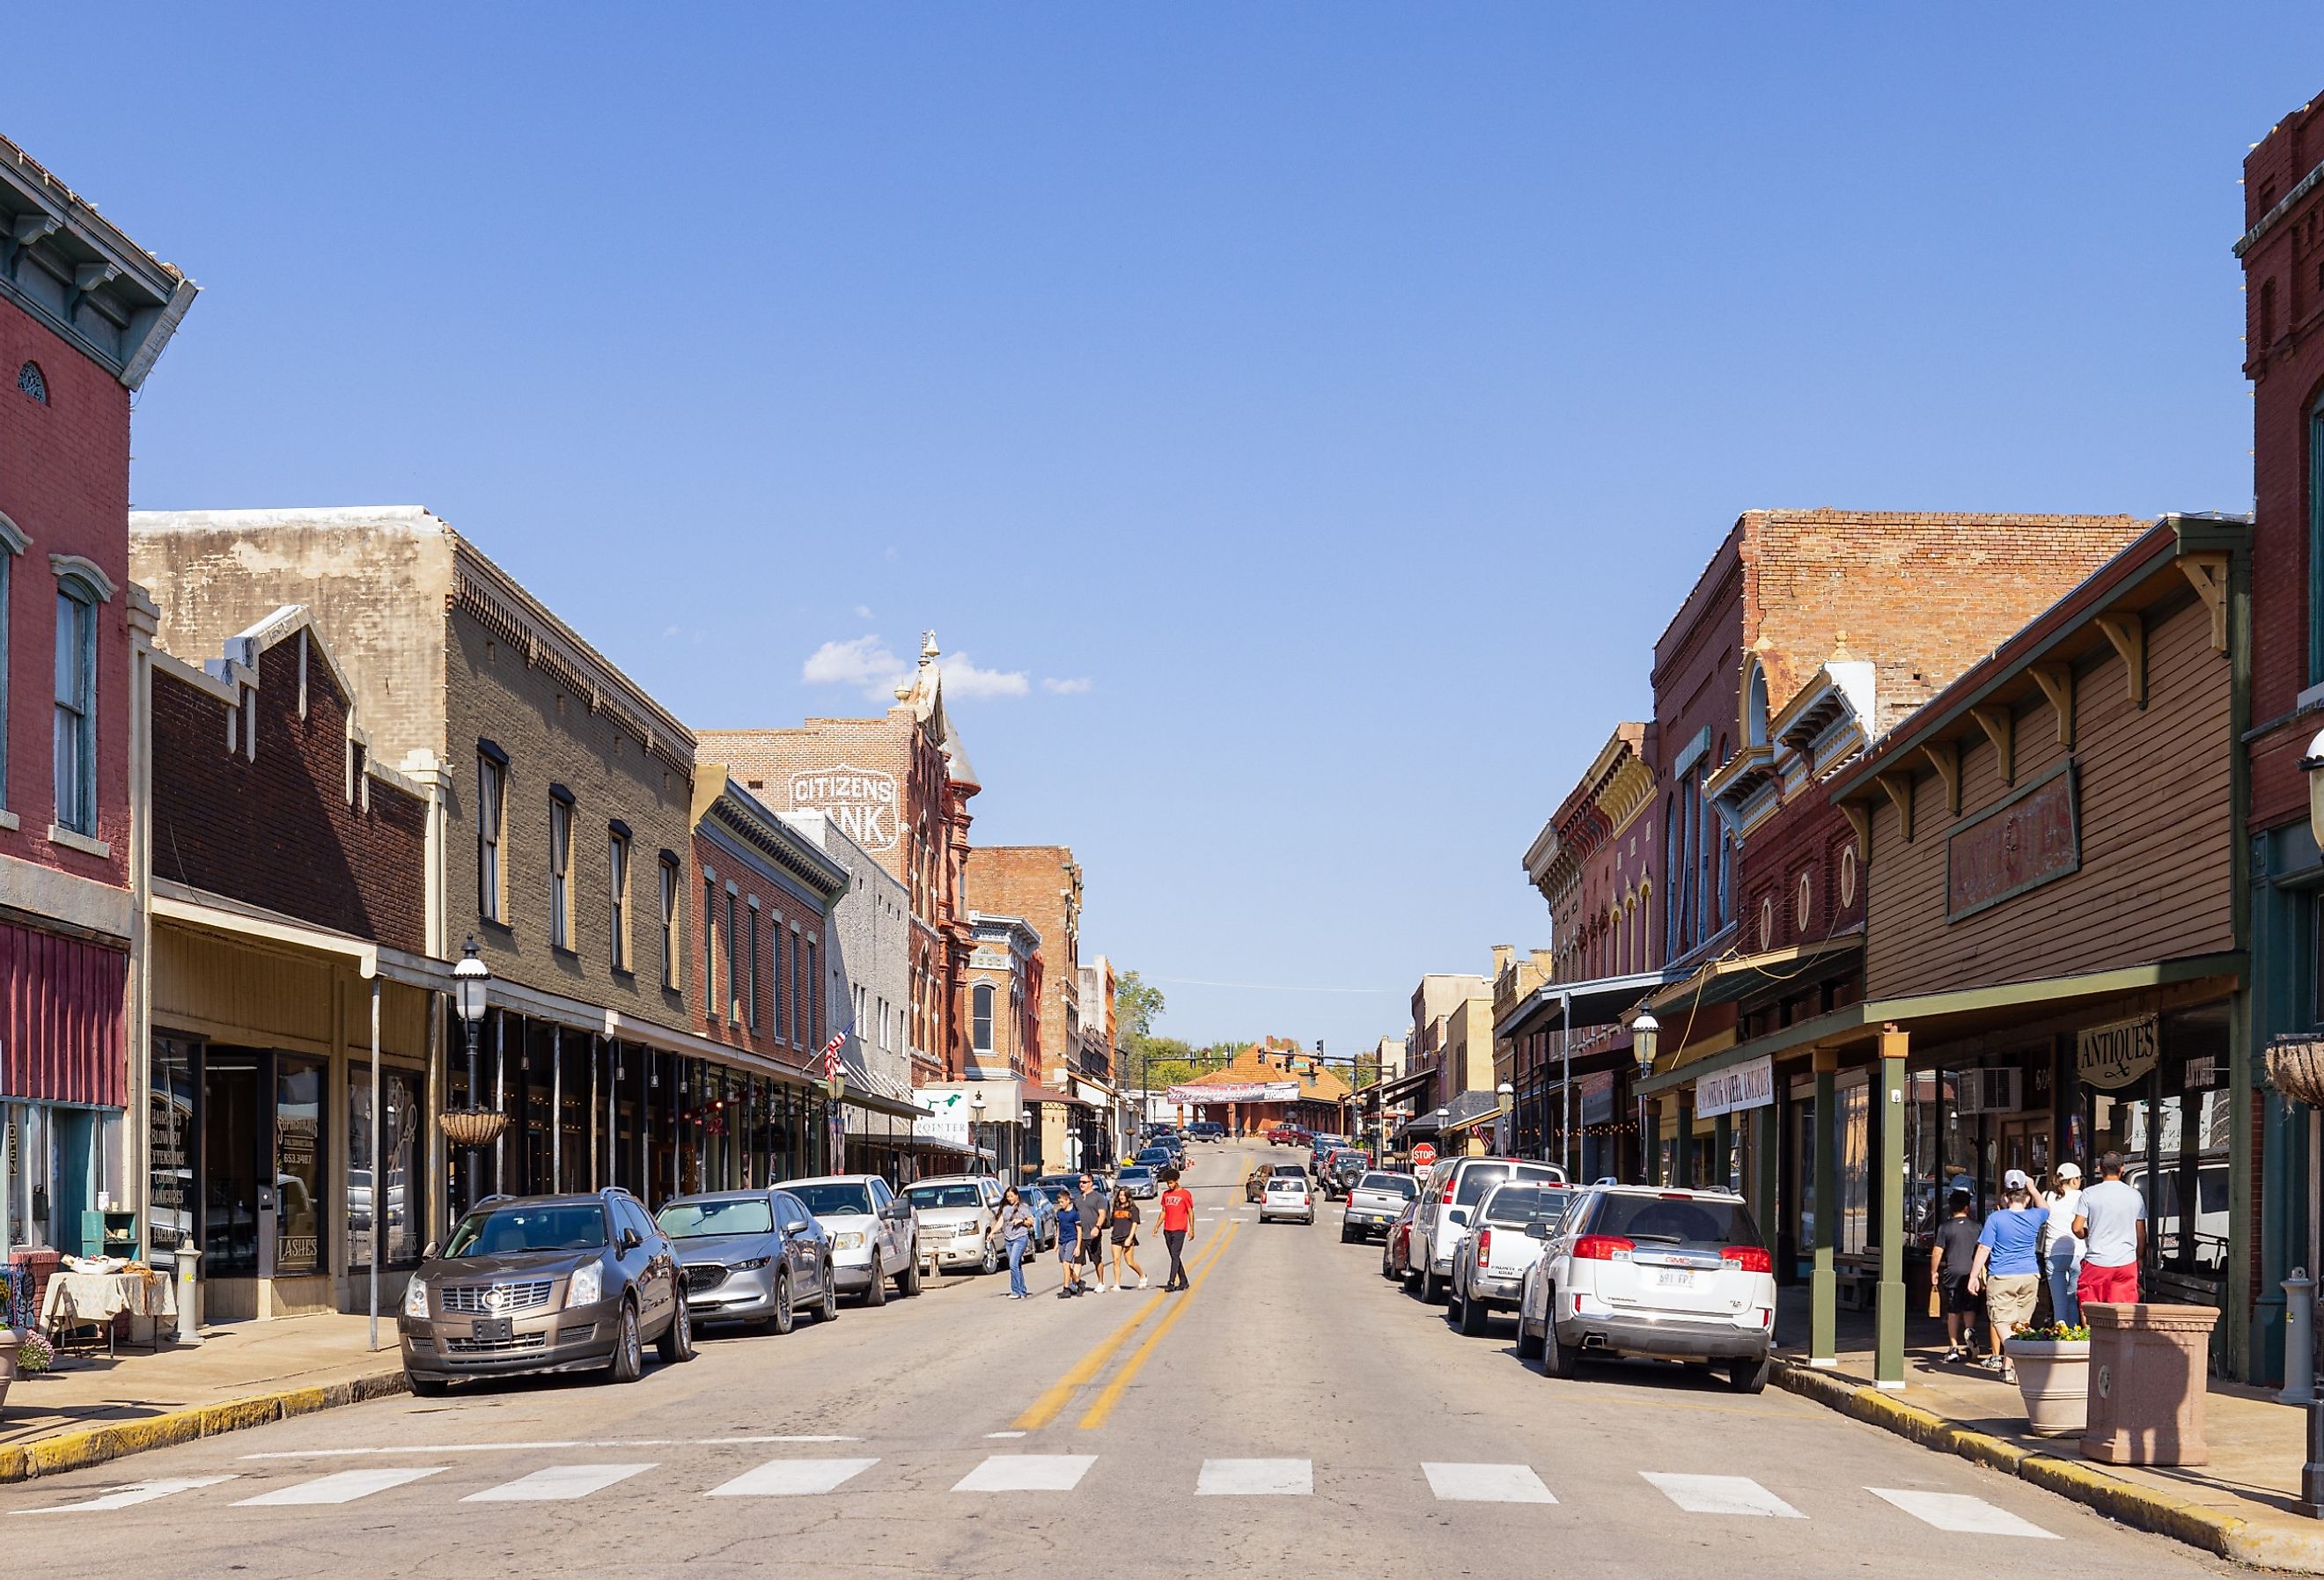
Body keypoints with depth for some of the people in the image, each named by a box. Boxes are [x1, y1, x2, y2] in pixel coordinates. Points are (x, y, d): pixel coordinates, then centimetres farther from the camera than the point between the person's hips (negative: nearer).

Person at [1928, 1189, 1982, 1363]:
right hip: (1971, 1271, 1)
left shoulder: (1945, 1227, -4)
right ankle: (1970, 1331, -17)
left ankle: (1953, 1348, 6)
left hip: (1952, 1272, -1)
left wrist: (1934, 1272, 7)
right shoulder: (1977, 1226, 2)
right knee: (1970, 1309, 13)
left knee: (1953, 1312, 7)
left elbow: (1938, 1252, -5)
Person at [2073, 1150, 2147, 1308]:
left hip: (2097, 1261, -2)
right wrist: (2140, 1258, 23)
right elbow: (2141, 1233, 9)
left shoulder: (2089, 1194, -4)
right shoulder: (2135, 1195, 4)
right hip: (2126, 1262, 2)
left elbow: (2077, 1228, -7)